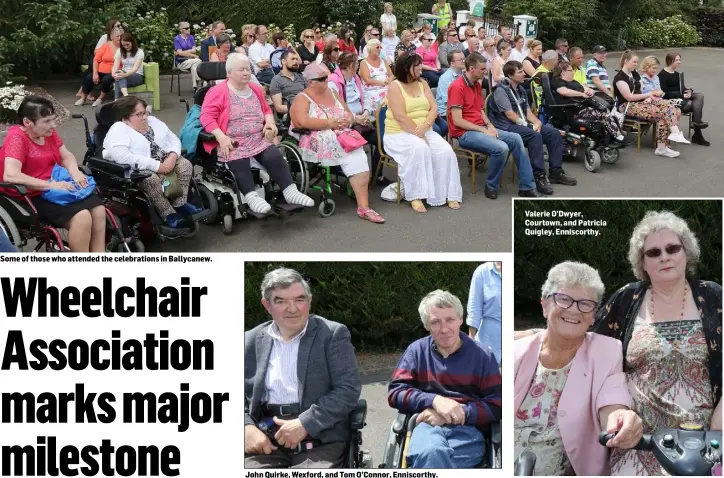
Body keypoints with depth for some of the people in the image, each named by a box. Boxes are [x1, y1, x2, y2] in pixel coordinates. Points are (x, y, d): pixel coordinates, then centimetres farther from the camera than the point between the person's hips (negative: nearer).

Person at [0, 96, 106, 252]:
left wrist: (75, 172, -10)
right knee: (82, 217, -26)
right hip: (31, 197, -8)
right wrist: (50, 185, -29)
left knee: (98, 210, -12)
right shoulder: (17, 137, -18)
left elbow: (66, 156, 14)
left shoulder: (47, 132, 5)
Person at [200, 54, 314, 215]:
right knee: (239, 162, -35)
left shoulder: (256, 90, 17)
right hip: (232, 142, -5)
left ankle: (290, 191, -18)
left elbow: (266, 110, 30)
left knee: (274, 156, -21)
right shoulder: (217, 92, -3)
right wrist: (221, 137, -23)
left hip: (258, 139, 5)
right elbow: (207, 116, -11)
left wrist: (270, 122, 6)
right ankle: (251, 196, -32)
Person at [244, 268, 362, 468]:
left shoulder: (333, 334, 4)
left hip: (320, 439, -2)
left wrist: (304, 424, -14)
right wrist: (247, 428, -9)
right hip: (265, 441, 2)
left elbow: (349, 389, -3)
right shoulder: (250, 341, 13)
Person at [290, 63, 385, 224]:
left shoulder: (333, 94, 19)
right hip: (318, 142, -6)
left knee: (358, 157, -27)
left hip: (342, 137, 6)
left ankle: (363, 207, -32)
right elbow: (301, 122, -18)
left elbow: (349, 114, 19)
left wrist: (349, 119, -7)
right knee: (355, 155, -33)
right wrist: (329, 123, -21)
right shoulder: (302, 99, 0)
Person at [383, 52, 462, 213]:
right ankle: (415, 196, -30)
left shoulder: (423, 84, 11)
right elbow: (400, 117, -17)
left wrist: (424, 128, -17)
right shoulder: (395, 86, -7)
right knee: (420, 149, -36)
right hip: (400, 134, -6)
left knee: (446, 151, -20)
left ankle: (449, 194, -12)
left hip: (425, 131, 6)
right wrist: (417, 133, -20)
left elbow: (434, 109, 1)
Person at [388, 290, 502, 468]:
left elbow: (496, 406, 5)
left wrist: (459, 413, -11)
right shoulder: (417, 350, 13)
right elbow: (395, 392, 6)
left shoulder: (482, 356, 9)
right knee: (431, 453, -40)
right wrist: (435, 401, -11)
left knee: (430, 458, -38)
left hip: (467, 429, -1)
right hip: (427, 424, 1)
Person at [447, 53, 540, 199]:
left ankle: (527, 186, -1)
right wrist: (483, 130, -16)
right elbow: (457, 121, -19)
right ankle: (491, 187, -6)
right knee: (501, 148, -28)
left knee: (515, 138, -4)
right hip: (465, 133, -9)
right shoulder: (457, 87, -15)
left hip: (481, 128, 9)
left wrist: (489, 125, -1)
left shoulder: (477, 84, 14)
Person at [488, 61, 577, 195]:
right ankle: (539, 176, -31)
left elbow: (527, 111, 15)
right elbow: (510, 115, -17)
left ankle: (556, 171, 0)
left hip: (522, 125, 9)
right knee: (535, 135, -33)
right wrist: (530, 126, -15)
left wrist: (537, 122, -6)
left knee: (554, 133, -6)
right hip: (507, 127, -9)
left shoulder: (520, 89, 17)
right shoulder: (501, 91, -10)